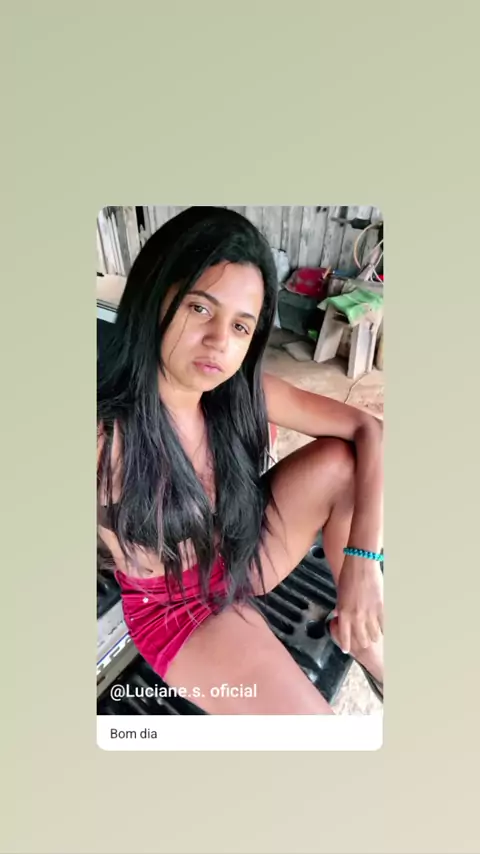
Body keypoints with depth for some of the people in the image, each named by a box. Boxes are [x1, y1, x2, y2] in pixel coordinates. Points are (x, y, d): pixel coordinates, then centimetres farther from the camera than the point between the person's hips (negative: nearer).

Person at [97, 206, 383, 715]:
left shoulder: (242, 393, -18)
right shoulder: (107, 436, -31)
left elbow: (367, 430, -14)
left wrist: (363, 559, -22)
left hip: (238, 558, 4)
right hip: (175, 610, -4)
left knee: (342, 462, -14)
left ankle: (363, 638, 4)